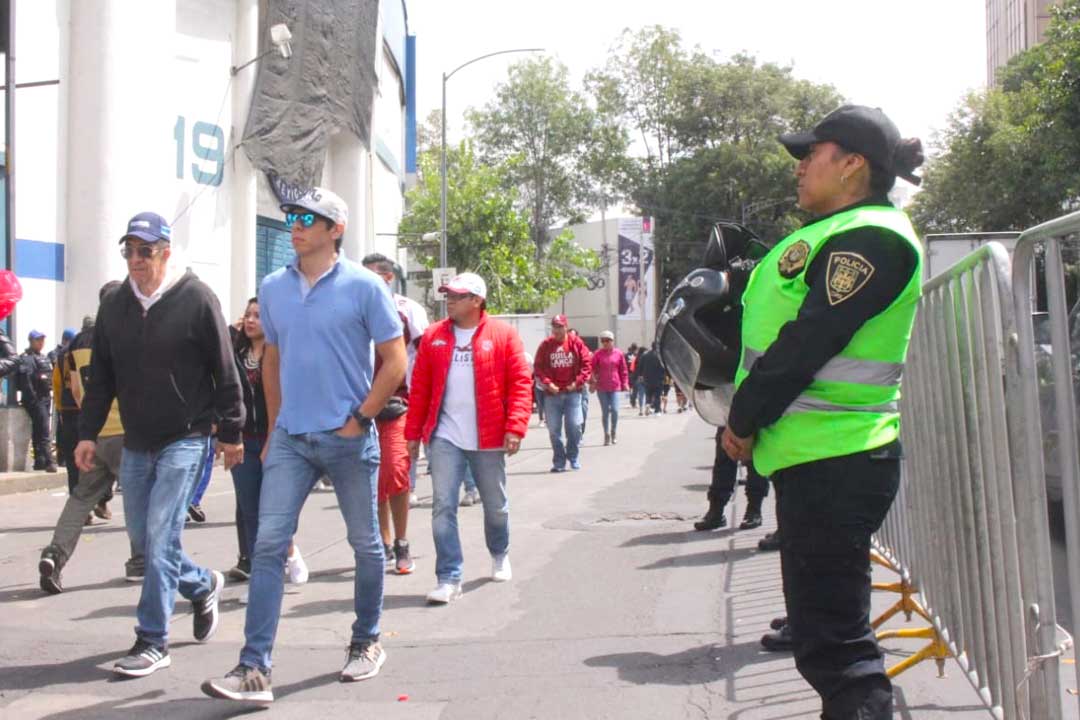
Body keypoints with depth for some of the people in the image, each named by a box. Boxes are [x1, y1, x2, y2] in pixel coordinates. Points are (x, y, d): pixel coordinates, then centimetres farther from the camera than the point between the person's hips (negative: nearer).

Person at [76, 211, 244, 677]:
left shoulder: (196, 299, -9)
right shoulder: (115, 304, 7)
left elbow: (224, 372, -6)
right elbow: (101, 376, 13)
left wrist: (230, 432, -5)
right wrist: (88, 433, 8)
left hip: (185, 439, -6)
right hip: (136, 443, 6)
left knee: (160, 537, -10)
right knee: (142, 538, 12)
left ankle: (152, 641, 0)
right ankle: (203, 585, 37)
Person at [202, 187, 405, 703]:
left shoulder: (363, 286, -7)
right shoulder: (273, 287, 7)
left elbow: (394, 361, -5)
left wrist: (360, 419, -10)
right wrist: (274, 426, 13)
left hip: (349, 438, -3)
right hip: (290, 438, 4)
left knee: (365, 544, 10)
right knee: (268, 545, -5)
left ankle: (366, 642, 30)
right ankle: (255, 668, -4)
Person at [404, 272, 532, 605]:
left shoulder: (503, 334, -2)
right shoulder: (433, 336, 6)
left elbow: (521, 383, -6)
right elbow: (420, 387, 7)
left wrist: (515, 427, -14)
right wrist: (413, 432, 4)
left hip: (488, 439, -1)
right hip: (444, 437, 1)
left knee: (496, 505, 15)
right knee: (443, 506, -7)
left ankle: (500, 555, 41)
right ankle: (449, 579, -2)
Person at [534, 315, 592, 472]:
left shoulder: (576, 342, 1)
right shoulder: (545, 345, 3)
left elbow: (587, 363, 0)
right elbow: (538, 367, 2)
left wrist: (578, 381, -9)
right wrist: (547, 383, -11)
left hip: (572, 392, -1)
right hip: (552, 393, 1)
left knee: (574, 426, -3)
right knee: (554, 429, 2)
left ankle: (573, 457, 15)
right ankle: (559, 462, 11)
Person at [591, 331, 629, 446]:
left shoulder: (619, 353, 3)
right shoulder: (598, 354, 0)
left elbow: (623, 369, 8)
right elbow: (592, 368, 0)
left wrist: (625, 383, 5)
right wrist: (593, 380, -9)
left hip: (615, 386, 0)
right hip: (601, 387, 0)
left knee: (614, 410, -9)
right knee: (605, 411, 4)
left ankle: (613, 433, 12)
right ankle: (607, 435, 13)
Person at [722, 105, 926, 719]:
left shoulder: (870, 238, -14)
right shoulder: (841, 233, 19)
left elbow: (808, 341, -20)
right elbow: (779, 326, 19)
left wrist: (745, 418, -9)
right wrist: (747, 418, 10)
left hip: (834, 464, -11)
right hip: (820, 458, 11)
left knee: (833, 638, -8)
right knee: (824, 627, 19)